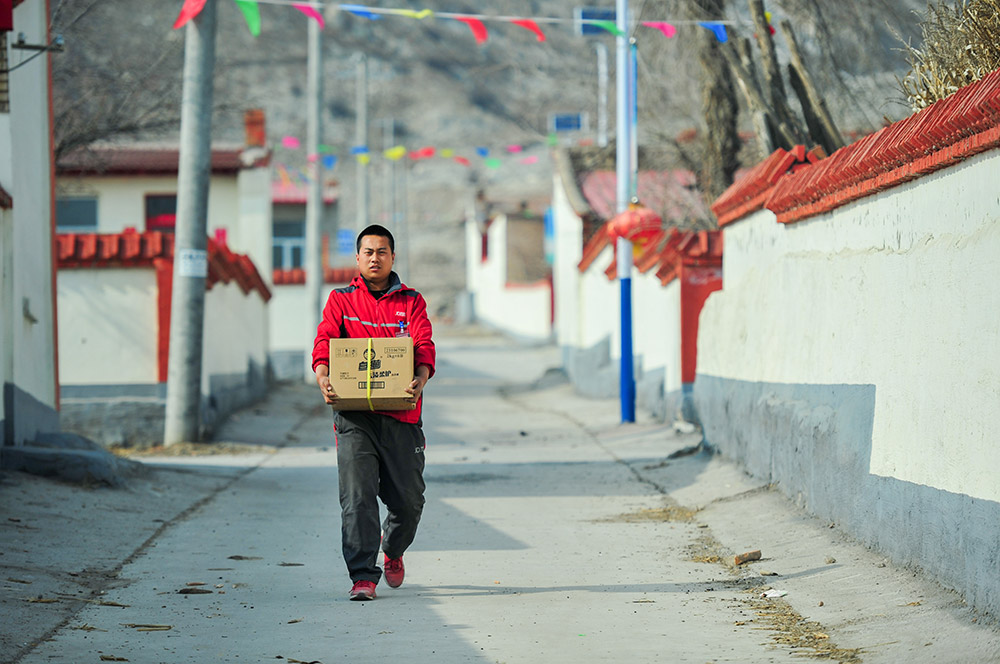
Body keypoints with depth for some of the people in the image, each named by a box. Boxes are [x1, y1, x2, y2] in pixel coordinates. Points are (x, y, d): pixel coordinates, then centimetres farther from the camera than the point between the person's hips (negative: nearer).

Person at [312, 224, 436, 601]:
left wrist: (421, 379, -24)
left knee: (408, 499, 4)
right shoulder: (341, 300, 12)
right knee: (357, 495, -11)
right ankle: (363, 576, -9)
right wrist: (323, 377, -23)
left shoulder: (411, 302, 12)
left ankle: (393, 549, 35)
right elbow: (325, 340, -2)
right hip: (354, 415, -1)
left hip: (401, 414, 1)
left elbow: (424, 345, -2)